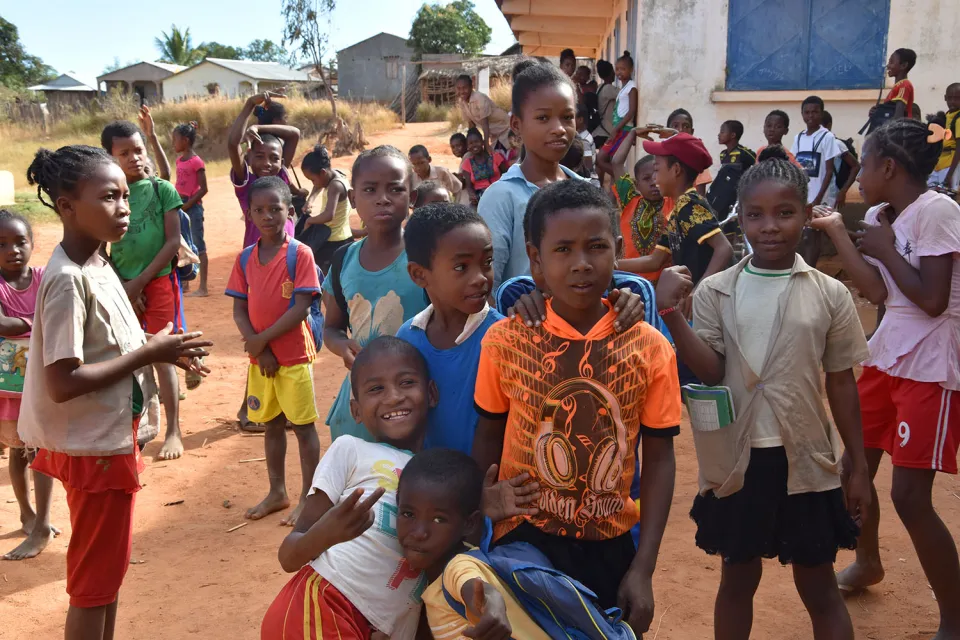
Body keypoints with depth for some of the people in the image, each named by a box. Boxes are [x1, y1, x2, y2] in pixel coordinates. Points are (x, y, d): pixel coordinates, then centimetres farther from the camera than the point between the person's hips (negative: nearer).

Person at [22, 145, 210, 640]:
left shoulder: (98, 266, 6)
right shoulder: (67, 280, -23)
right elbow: (62, 383, -27)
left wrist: (160, 351, -2)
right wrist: (149, 354, -21)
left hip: (112, 438, 9)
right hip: (94, 447, -9)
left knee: (109, 565, 22)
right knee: (94, 578, 6)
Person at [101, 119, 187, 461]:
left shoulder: (162, 189, -4)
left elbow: (173, 242, -7)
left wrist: (139, 282, -10)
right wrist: (123, 287, -8)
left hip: (158, 280, -3)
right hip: (122, 286, 3)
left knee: (161, 355, -2)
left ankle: (173, 431, 6)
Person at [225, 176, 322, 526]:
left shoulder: (300, 254, -10)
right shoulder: (245, 259, 4)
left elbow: (301, 307, -16)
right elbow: (239, 310, 2)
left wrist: (263, 339, -15)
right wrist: (259, 349, -10)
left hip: (294, 355, -5)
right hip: (259, 357, 5)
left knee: (302, 426, 3)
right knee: (272, 425, 16)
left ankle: (309, 496, 15)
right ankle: (277, 493, 29)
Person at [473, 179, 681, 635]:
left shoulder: (650, 348, -9)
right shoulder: (505, 341, -10)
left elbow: (658, 458, -5)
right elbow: (487, 441, 0)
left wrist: (643, 569, -8)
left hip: (611, 542, 1)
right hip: (523, 537, 0)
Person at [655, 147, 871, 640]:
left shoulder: (830, 294, -4)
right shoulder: (715, 291, -4)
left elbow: (841, 383, 3)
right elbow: (709, 372, -13)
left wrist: (857, 464, 6)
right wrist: (670, 312, -25)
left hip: (807, 460, 0)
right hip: (737, 459, 1)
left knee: (819, 588, 13)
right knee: (738, 578, 17)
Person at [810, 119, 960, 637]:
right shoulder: (880, 216, 7)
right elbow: (877, 292, 0)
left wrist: (886, 250, -13)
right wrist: (837, 232, 0)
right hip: (887, 356, 8)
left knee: (910, 496, -9)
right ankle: (868, 563, 41)